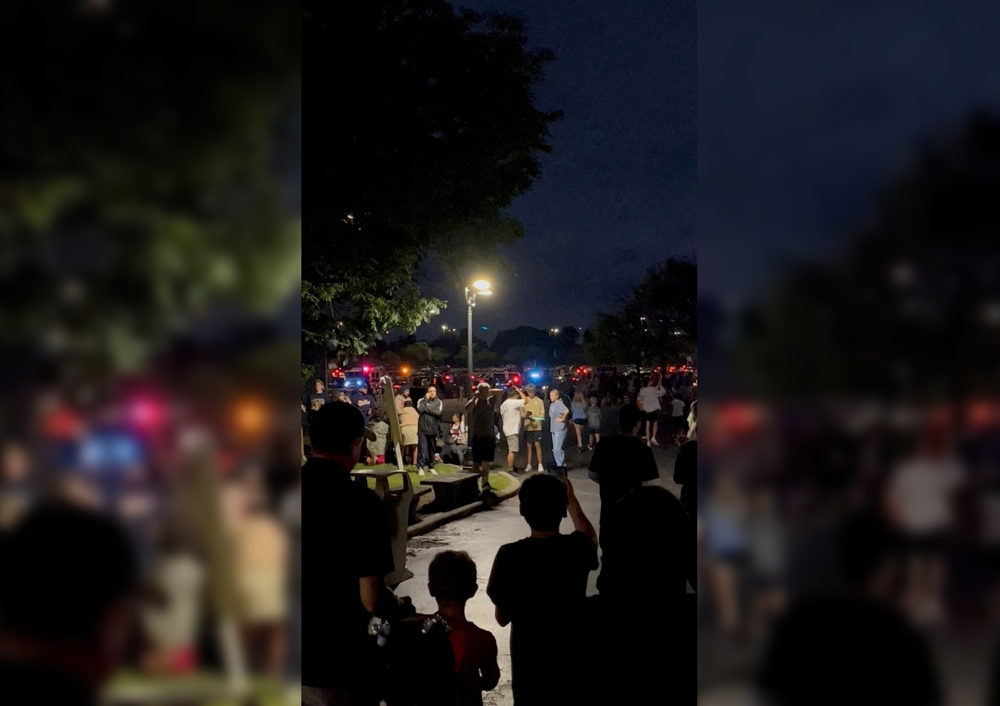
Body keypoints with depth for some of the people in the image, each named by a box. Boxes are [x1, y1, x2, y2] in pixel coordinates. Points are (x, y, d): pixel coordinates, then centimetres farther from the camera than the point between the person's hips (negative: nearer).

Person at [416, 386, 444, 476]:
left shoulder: (439, 402, 6)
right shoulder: (421, 401, 5)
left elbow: (439, 412, -11)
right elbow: (420, 409, -14)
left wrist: (426, 408, -9)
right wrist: (426, 400, -8)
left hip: (433, 429, 2)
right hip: (423, 428, -2)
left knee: (432, 449, 9)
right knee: (422, 448, -7)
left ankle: (431, 467, 19)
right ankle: (420, 467, -7)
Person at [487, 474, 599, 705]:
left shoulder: (510, 555, -18)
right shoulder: (578, 548, -13)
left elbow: (502, 617, -6)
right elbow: (591, 537, 15)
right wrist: (571, 498, 27)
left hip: (529, 658, -1)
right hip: (572, 657, 2)